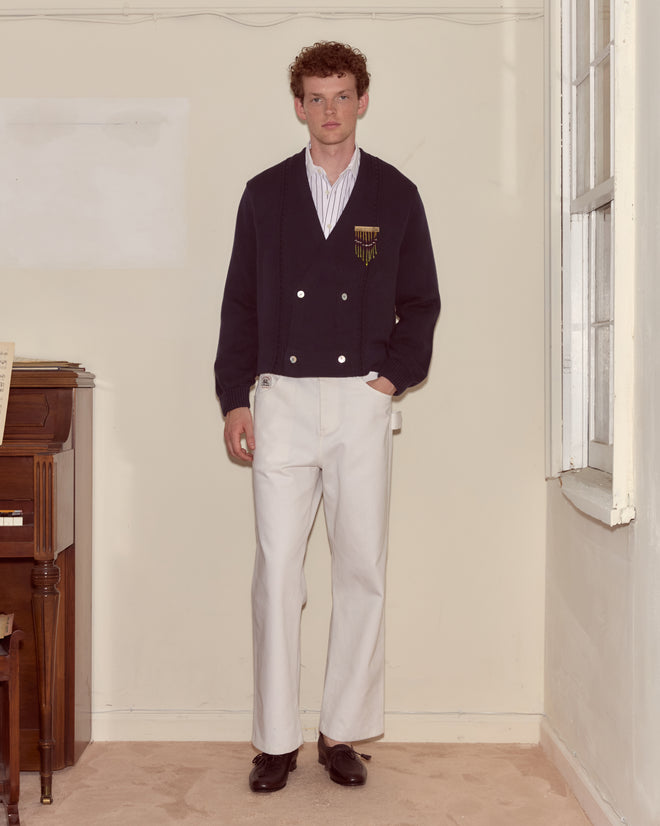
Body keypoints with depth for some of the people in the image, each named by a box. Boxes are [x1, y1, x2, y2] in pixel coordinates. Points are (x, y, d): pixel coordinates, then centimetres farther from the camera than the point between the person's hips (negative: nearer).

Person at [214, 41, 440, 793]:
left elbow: (421, 301, 10)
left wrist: (395, 375, -3)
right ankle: (276, 739, 10)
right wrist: (234, 403, 1)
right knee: (276, 569, -2)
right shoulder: (265, 194, 8)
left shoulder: (396, 195, 8)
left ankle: (343, 731, 16)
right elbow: (240, 302, 7)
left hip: (362, 401, 0)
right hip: (282, 399, 0)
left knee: (361, 569, 3)